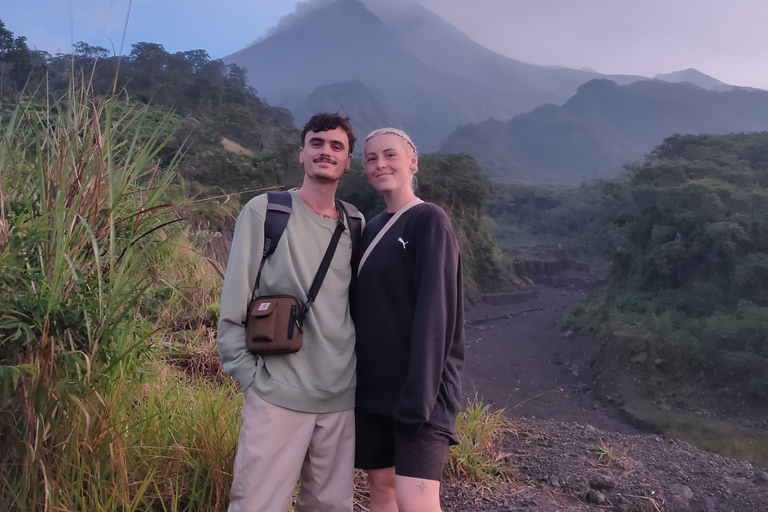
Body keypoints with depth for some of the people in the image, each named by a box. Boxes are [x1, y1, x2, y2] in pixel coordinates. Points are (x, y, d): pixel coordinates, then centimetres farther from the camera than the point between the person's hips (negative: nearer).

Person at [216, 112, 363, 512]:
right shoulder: (263, 211, -3)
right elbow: (232, 309, -3)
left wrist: (354, 371, 11)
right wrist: (250, 377, -6)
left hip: (342, 397, 4)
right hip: (277, 397, -3)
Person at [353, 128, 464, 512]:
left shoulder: (429, 220, -9)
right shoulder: (371, 229, 12)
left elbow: (433, 313, -16)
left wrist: (418, 395, -20)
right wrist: (354, 378, 12)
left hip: (417, 389, -6)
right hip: (372, 387, 7)